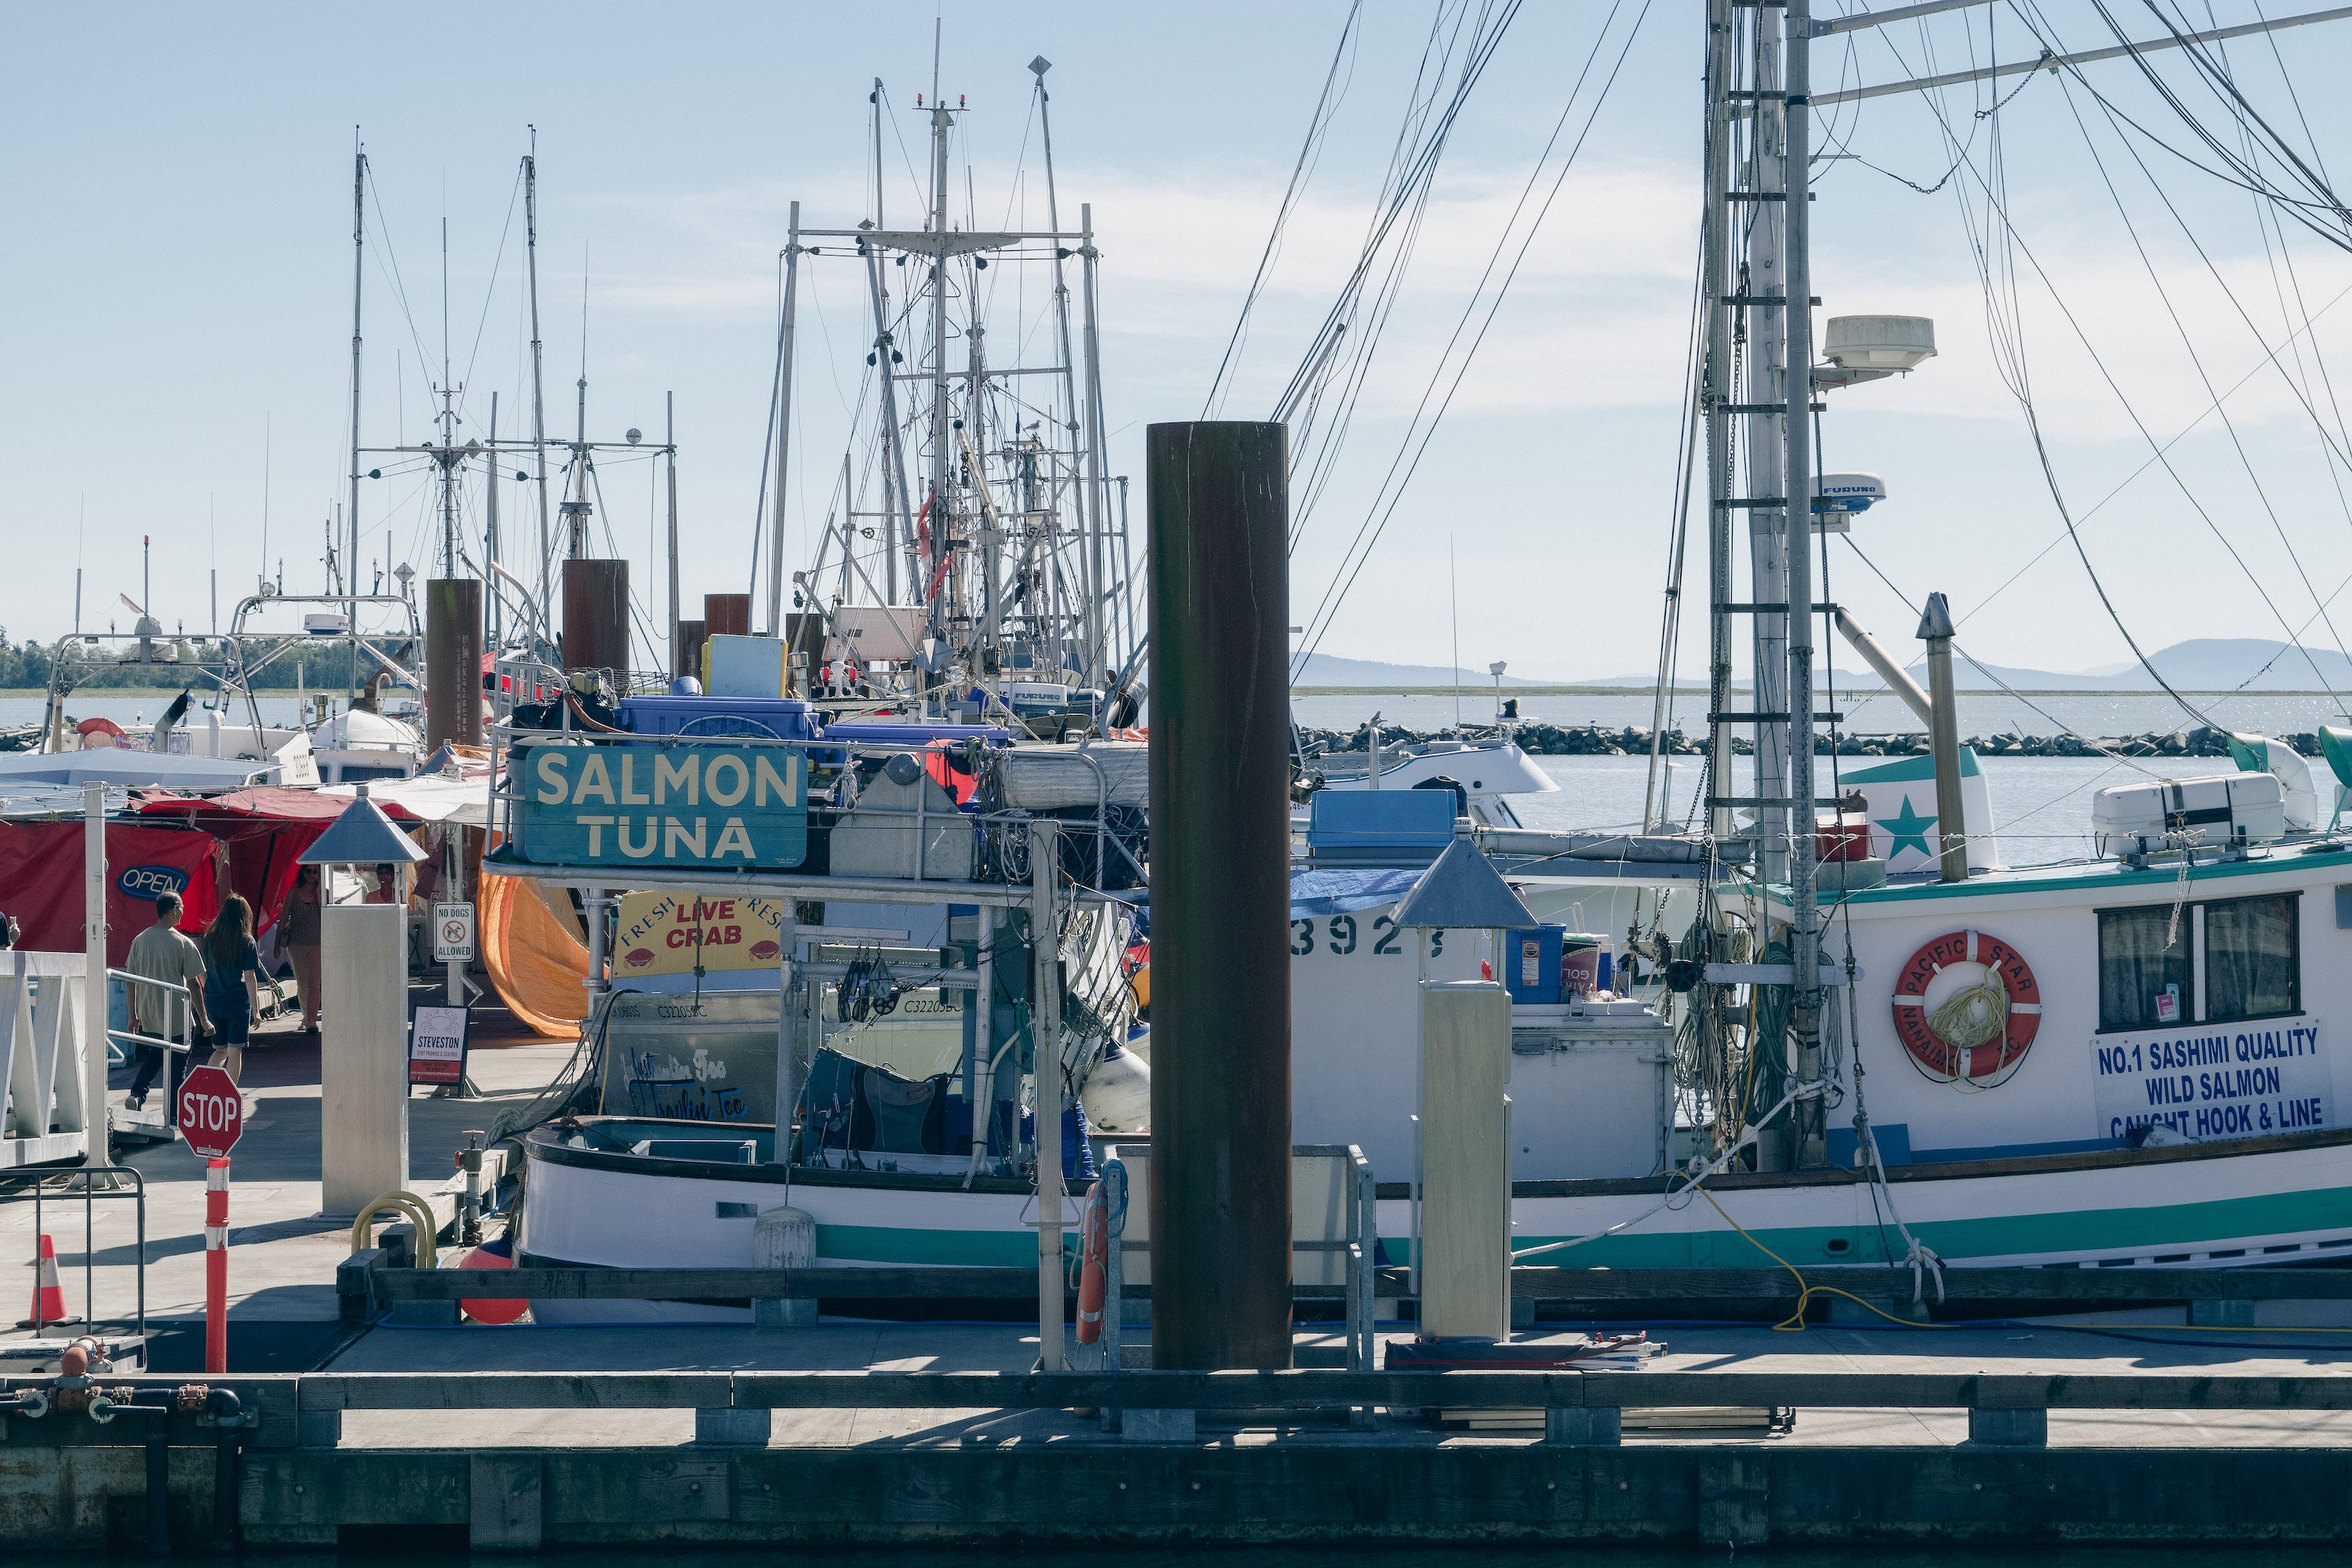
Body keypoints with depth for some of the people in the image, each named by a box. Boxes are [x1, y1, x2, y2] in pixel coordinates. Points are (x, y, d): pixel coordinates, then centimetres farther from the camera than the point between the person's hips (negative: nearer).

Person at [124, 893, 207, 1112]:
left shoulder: (139, 941, 1)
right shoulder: (183, 944, -12)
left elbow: (130, 982, 5)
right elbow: (194, 985, -10)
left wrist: (133, 1016, 15)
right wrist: (203, 1020, -2)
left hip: (149, 1018, 5)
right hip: (177, 1018, -5)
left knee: (154, 1055, 24)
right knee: (176, 1065, 7)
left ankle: (138, 1093, 4)